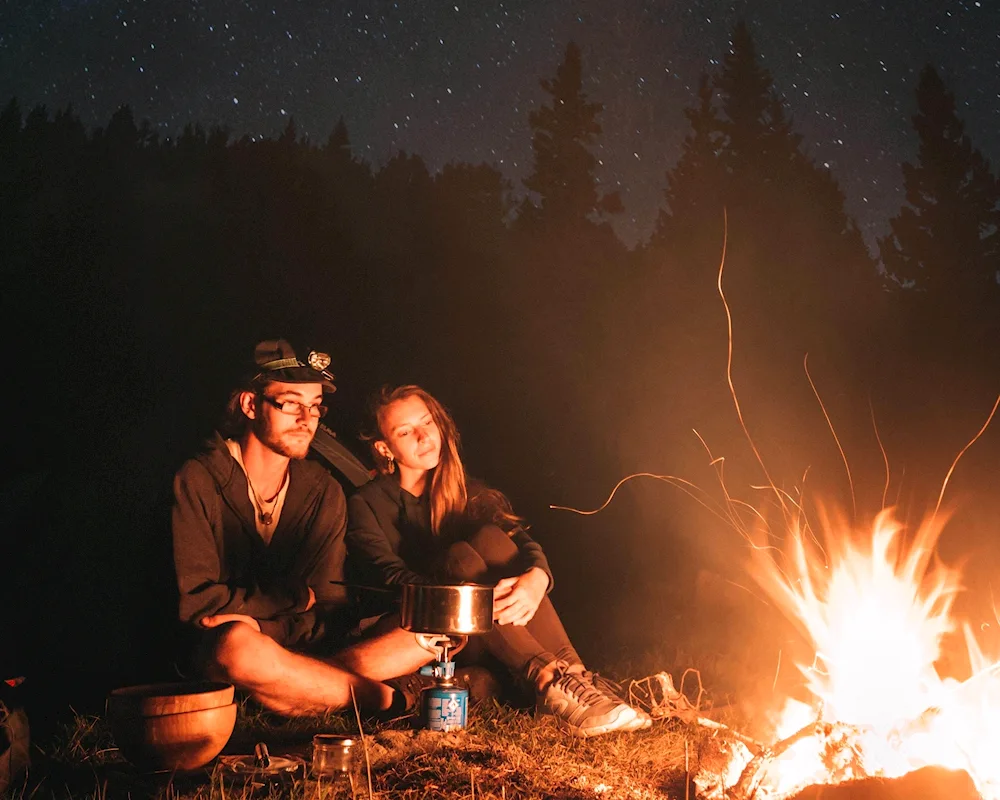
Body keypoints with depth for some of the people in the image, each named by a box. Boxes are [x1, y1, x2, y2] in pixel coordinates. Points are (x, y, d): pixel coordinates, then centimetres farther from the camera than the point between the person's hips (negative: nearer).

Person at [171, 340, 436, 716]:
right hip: (214, 654, -4)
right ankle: (385, 699, -21)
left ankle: (294, 686, -24)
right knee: (238, 644, -42)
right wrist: (297, 597, -8)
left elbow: (330, 614, 0)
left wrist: (258, 620, -19)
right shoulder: (199, 481, -7)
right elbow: (196, 601, -14)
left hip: (303, 649, 5)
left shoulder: (324, 492, 5)